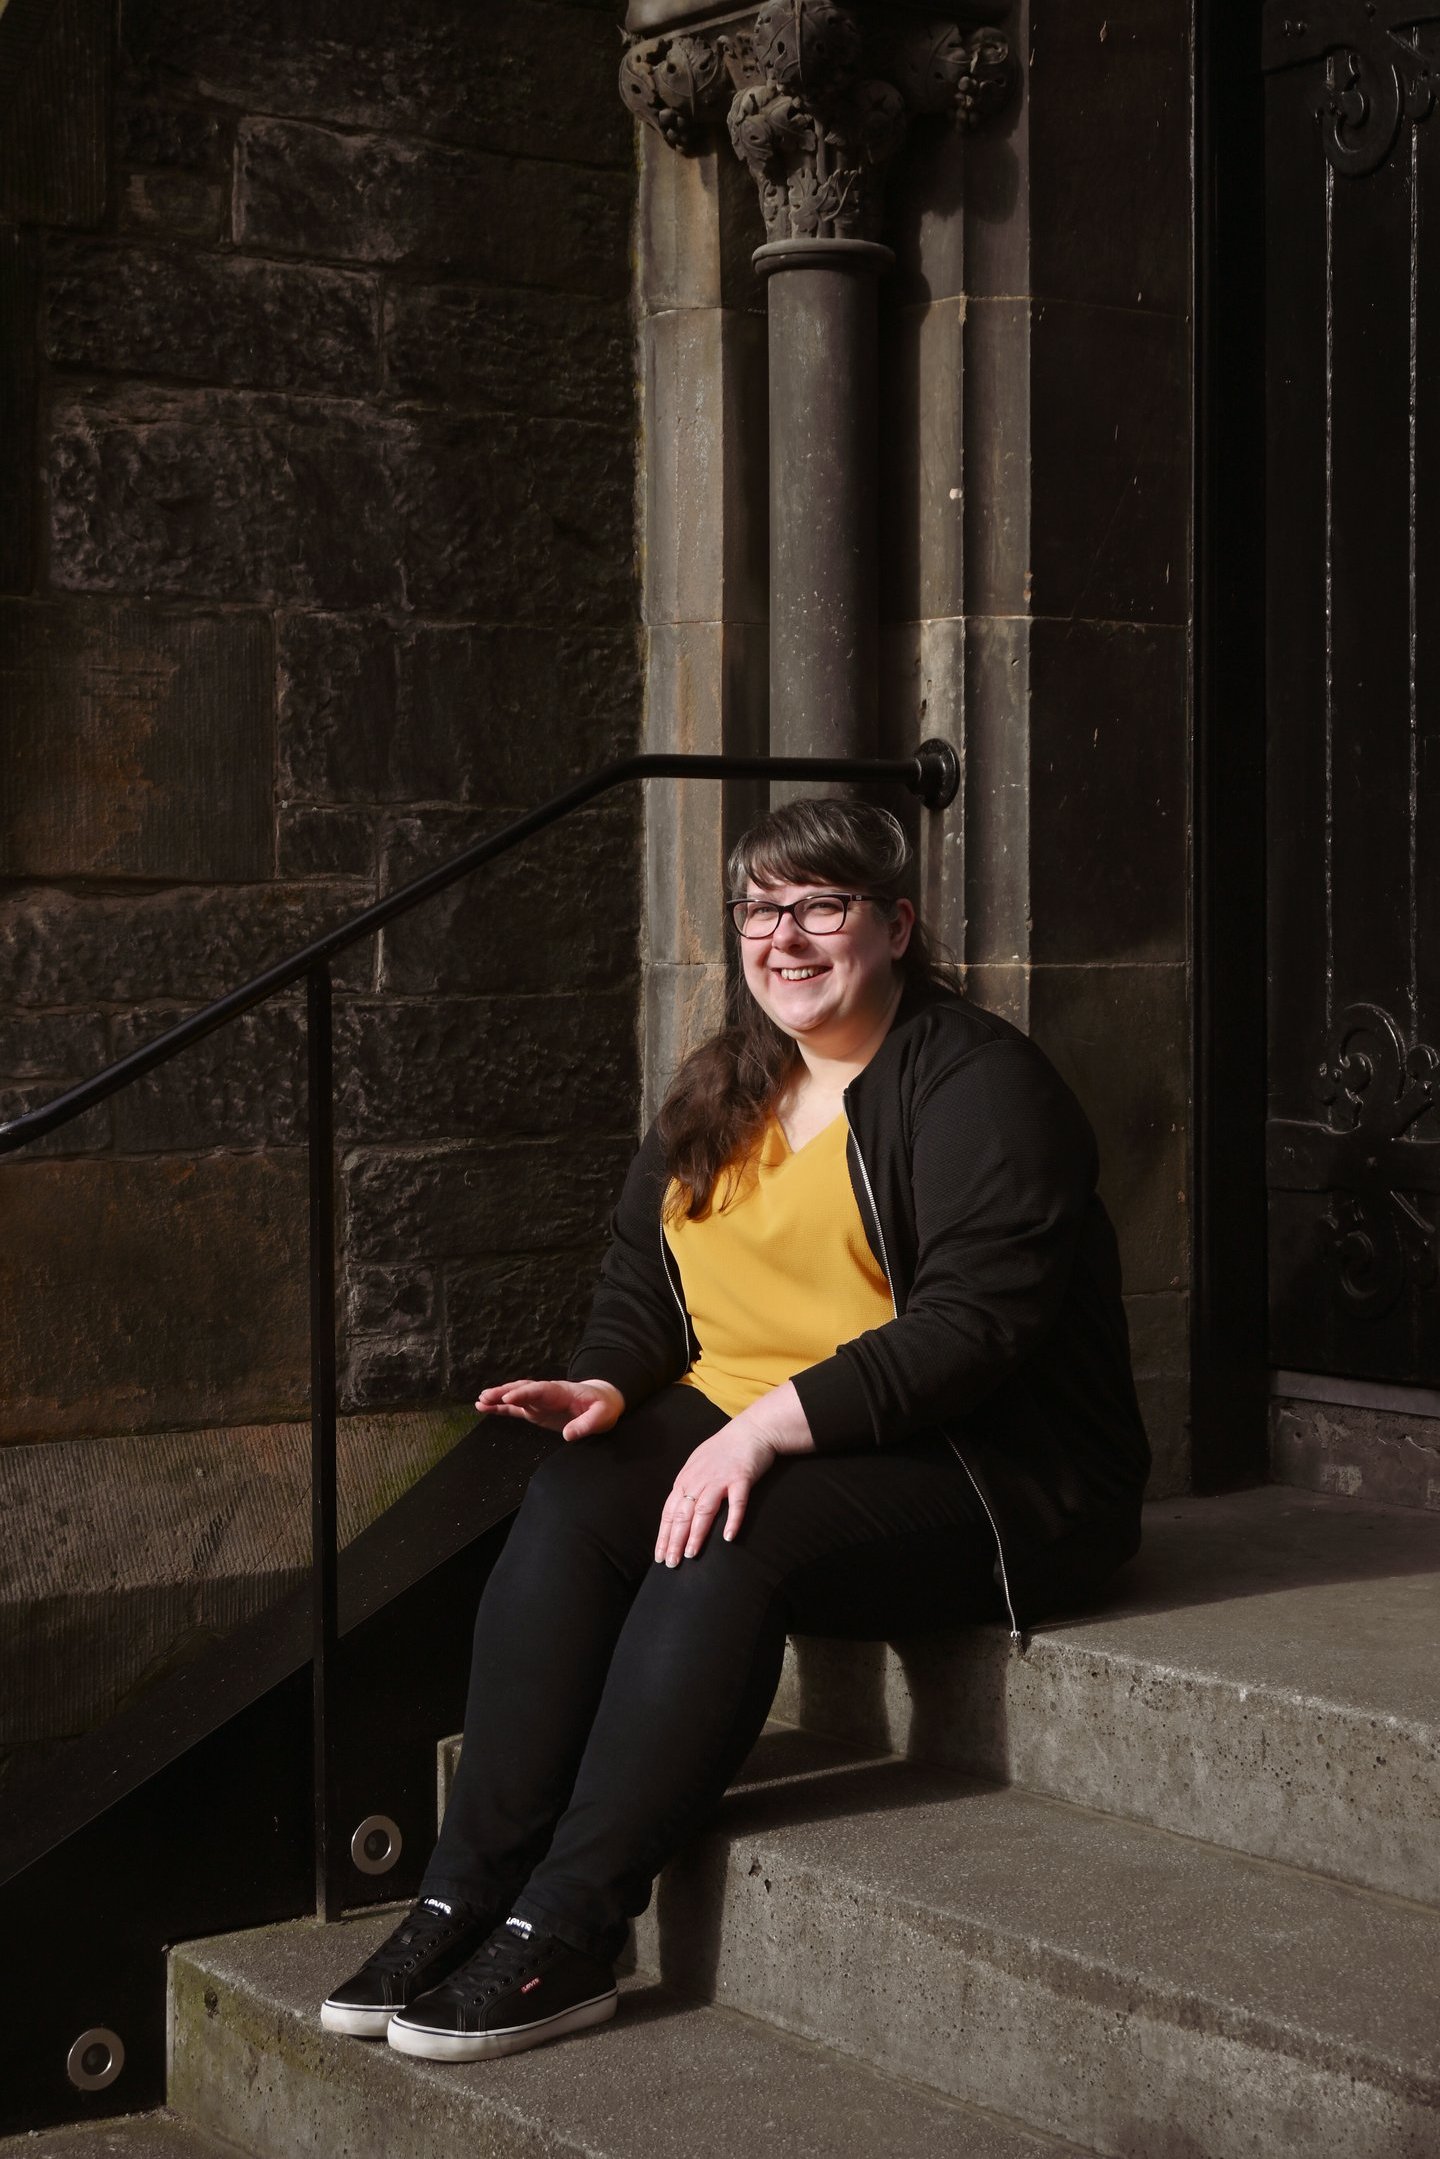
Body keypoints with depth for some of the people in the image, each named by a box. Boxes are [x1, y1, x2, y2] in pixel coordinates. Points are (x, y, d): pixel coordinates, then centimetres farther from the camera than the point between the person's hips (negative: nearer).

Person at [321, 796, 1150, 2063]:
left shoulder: (979, 1084, -9)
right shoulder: (719, 1097, 15)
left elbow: (977, 1321, -20)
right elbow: (640, 1289, 16)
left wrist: (773, 1422, -27)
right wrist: (607, 1388, -7)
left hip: (984, 1471, -6)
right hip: (745, 1436, 7)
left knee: (725, 1549, -32)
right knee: (569, 1505, -22)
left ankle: (565, 1935, -28)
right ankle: (467, 1898, -24)